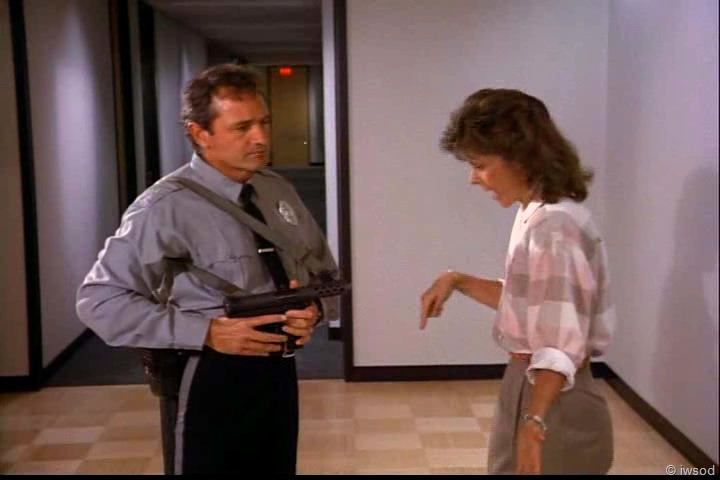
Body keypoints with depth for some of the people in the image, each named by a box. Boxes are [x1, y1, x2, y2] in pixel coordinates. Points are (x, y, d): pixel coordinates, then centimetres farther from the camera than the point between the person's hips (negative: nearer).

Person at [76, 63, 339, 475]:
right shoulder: (167, 207, -16)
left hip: (279, 374, 6)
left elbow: (325, 270, 14)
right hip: (210, 384, -6)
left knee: (279, 468, 21)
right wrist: (207, 332, -24)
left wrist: (315, 308, -10)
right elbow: (100, 300, -19)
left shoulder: (281, 190, 3)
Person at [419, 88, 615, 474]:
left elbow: (562, 345, -24)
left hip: (553, 401, -9)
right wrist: (457, 281, 7)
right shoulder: (534, 214, 7)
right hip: (528, 383, 9)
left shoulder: (554, 226, -23)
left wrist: (534, 422, -26)